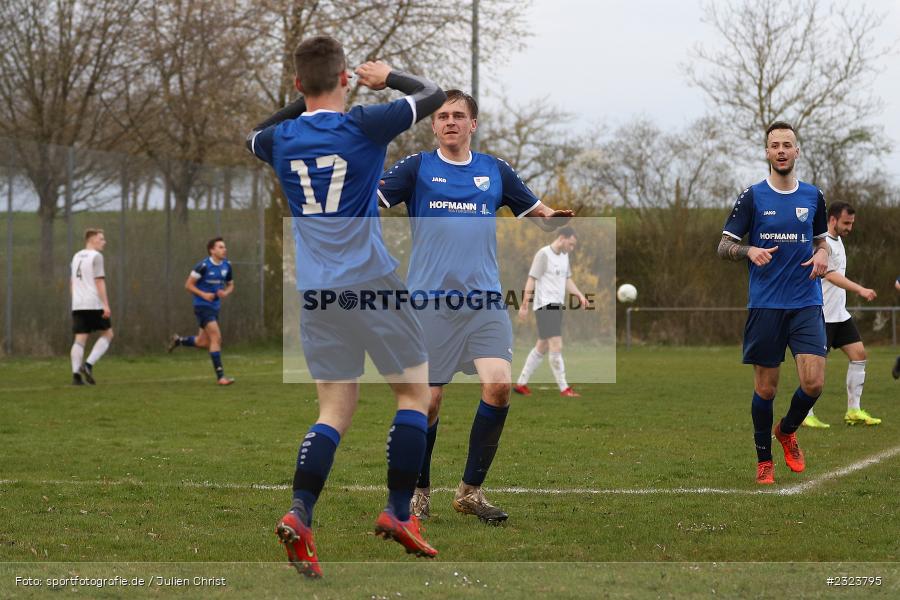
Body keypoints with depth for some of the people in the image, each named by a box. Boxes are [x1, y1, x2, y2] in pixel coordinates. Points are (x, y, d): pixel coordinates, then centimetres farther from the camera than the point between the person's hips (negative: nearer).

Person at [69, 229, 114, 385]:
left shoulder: (76, 257, 18)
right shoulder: (96, 256, -6)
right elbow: (99, 281, -13)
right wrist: (106, 305, -16)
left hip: (77, 306, 7)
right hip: (94, 304, -7)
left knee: (80, 339, 3)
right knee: (107, 334, 6)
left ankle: (76, 374, -10)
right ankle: (88, 365, -9)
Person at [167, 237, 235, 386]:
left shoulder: (227, 266, 4)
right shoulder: (204, 266, -15)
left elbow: (230, 285, 17)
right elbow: (188, 284, -9)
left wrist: (226, 292, -6)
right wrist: (203, 294, -22)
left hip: (215, 307, 7)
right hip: (203, 306, -7)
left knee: (203, 342, 14)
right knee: (216, 337, -16)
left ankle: (178, 340, 41)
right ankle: (220, 376, -15)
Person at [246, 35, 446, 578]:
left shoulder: (281, 139, 3)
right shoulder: (364, 126, -9)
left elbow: (253, 136, 30)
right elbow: (434, 95, 6)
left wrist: (304, 101, 31)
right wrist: (388, 76, 22)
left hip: (315, 294, 5)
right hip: (370, 283, -4)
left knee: (335, 410, 8)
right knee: (415, 390, 11)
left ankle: (300, 513, -11)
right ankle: (398, 512, 6)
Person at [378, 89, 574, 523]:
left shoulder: (495, 171, 11)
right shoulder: (417, 168, 3)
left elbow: (540, 215, 18)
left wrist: (557, 217, -5)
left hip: (484, 300, 2)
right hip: (430, 302, -2)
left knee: (499, 385, -14)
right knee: (428, 401, 0)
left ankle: (470, 490, -1)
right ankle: (419, 491, 20)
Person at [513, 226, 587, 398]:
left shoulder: (564, 255, 14)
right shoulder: (544, 254, -11)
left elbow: (567, 280, 21)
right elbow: (531, 280, -12)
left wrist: (580, 295, 4)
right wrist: (524, 306, -13)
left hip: (557, 306, 9)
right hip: (545, 306, -9)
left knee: (542, 347, 12)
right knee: (556, 346, -11)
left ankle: (521, 383, 20)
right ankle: (564, 389, -9)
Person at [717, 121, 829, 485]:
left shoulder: (813, 196, 8)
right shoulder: (751, 197, 0)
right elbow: (724, 246, 1)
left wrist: (822, 254, -2)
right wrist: (750, 251, -19)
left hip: (806, 304, 2)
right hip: (765, 305, -2)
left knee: (814, 382, -11)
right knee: (765, 388, 1)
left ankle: (787, 431, 19)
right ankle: (764, 460, 19)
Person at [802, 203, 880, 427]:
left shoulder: (837, 240, 15)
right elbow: (831, 276, -27)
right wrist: (860, 290, -36)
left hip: (840, 314, 9)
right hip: (821, 315, -9)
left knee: (859, 354, 3)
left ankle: (853, 411, 7)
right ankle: (806, 415, 2)